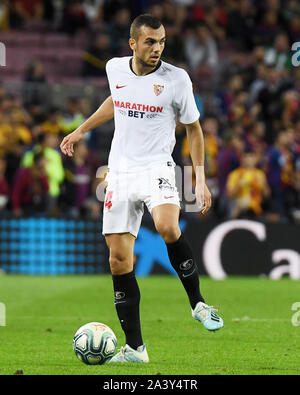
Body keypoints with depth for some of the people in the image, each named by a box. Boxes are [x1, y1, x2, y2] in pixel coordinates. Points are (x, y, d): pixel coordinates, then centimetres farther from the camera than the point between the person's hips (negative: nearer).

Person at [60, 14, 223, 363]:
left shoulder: (176, 79, -8)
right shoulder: (115, 69, 3)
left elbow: (193, 128, 3)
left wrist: (201, 179, -2)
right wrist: (81, 131, 28)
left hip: (157, 167, -4)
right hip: (120, 172, 4)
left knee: (167, 226, -34)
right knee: (119, 259, 0)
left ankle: (197, 303, -14)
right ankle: (135, 348, 9)